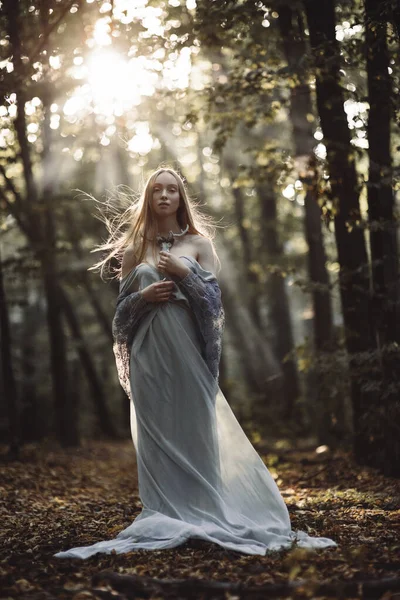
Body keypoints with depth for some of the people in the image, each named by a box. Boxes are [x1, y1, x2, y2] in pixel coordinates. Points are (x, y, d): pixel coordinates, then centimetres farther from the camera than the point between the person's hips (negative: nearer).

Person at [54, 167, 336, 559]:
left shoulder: (199, 243, 7)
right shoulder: (134, 250, 11)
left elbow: (213, 300, 0)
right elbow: (121, 307, 10)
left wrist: (183, 274, -11)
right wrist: (143, 297, -9)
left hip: (188, 350, -1)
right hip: (149, 353, 1)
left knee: (194, 429, 0)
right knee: (157, 433, 1)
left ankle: (201, 513, 7)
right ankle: (163, 515, 7)